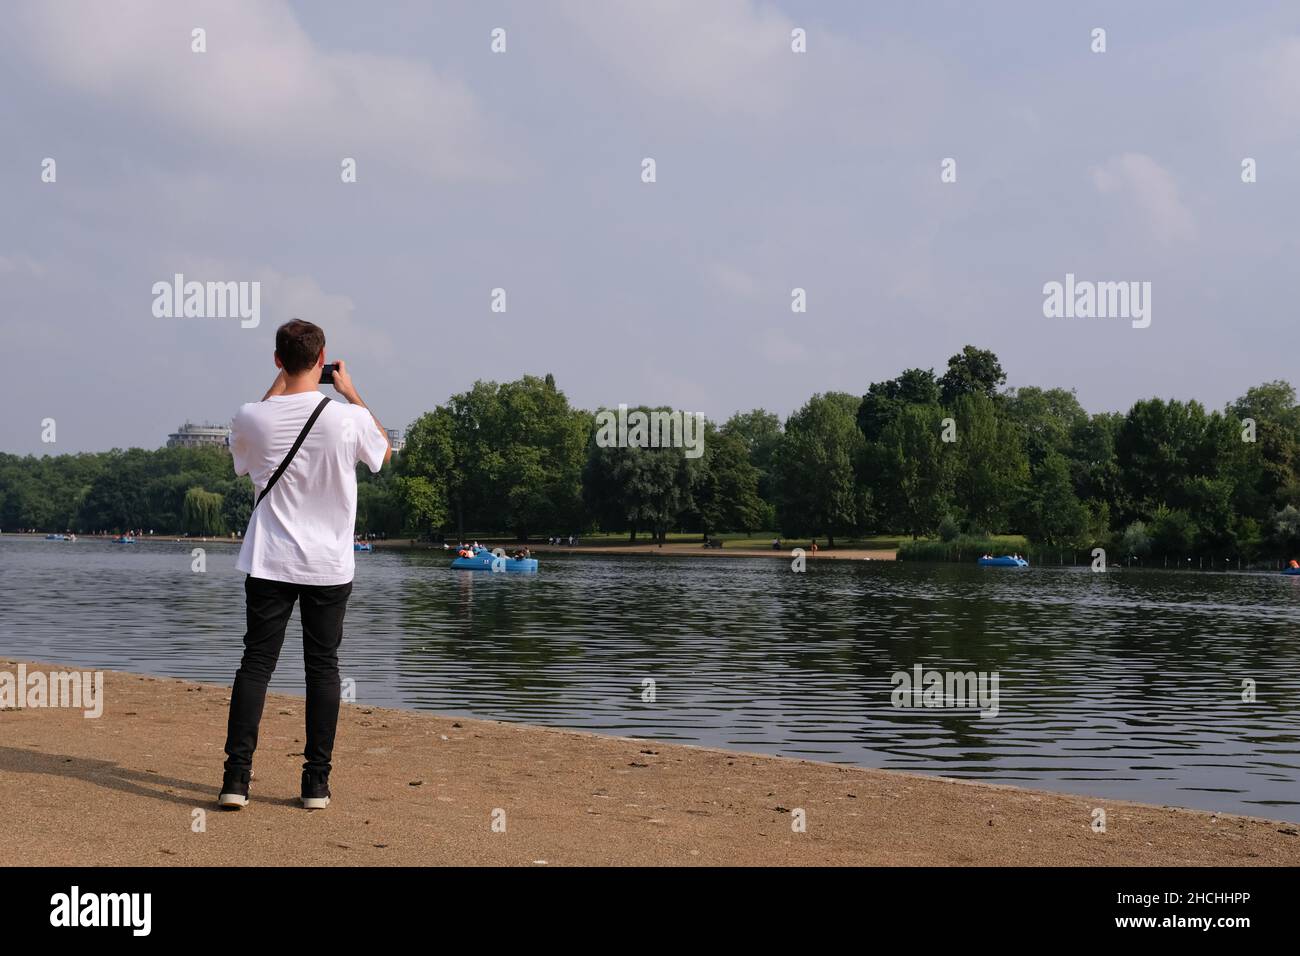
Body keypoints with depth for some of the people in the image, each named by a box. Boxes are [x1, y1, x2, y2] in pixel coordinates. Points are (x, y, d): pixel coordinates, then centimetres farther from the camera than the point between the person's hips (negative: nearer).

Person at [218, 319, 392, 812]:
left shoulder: (252, 418, -7)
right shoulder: (348, 418, -10)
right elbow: (384, 451, 13)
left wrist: (277, 388, 18)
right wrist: (351, 392, 16)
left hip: (270, 563, 1)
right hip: (329, 566, -1)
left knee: (256, 663, 5)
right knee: (322, 667, 6)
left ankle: (236, 776, -2)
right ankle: (316, 781, 8)